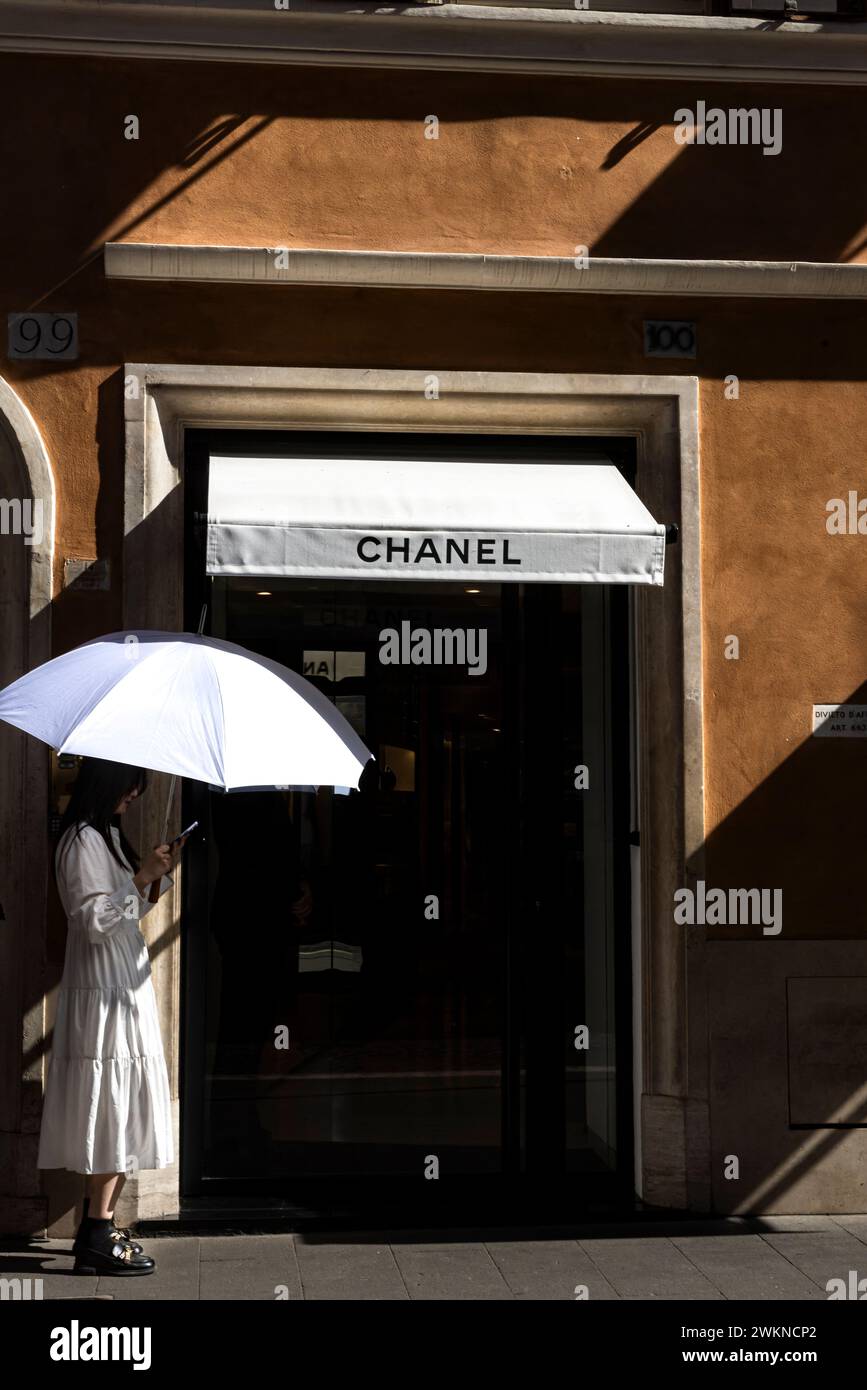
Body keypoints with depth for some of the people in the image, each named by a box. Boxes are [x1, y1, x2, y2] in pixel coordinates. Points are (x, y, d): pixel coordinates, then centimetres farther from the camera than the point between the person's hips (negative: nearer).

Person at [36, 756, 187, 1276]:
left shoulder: (110, 836, 16)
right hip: (103, 994, -10)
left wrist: (160, 874, 10)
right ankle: (98, 1238, -4)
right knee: (113, 1114, -8)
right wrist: (141, 878, -19)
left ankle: (99, 1227, 17)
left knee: (122, 1117, 11)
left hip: (126, 989, 10)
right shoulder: (82, 841, -13)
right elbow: (94, 921, -20)